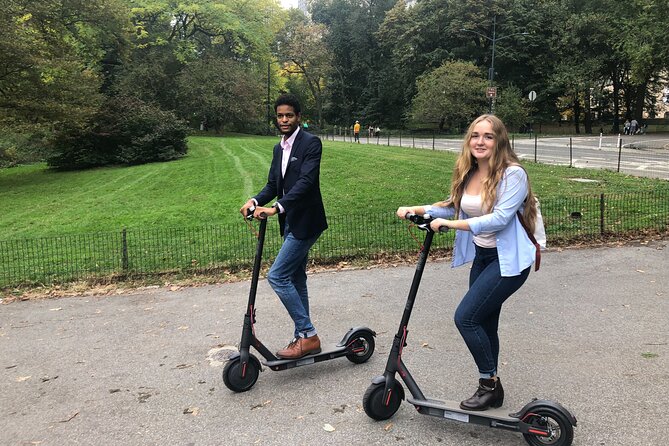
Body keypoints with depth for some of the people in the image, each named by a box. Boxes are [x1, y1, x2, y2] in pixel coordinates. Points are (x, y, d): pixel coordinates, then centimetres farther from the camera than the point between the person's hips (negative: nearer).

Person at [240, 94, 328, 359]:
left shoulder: (311, 143, -11)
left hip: (305, 222, -9)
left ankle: (307, 335, -3)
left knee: (277, 276, -13)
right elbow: (273, 184, 11)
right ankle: (303, 338, 25)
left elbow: (306, 181, -24)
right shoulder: (279, 149, 14)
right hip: (291, 223, 9)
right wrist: (255, 201, -9)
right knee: (295, 280, 14)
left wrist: (276, 208, -31)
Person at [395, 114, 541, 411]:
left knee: (465, 318, -13)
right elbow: (454, 207, 15)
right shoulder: (468, 174, 5)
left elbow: (499, 219, -25)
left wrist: (449, 224, -25)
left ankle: (490, 383, 6)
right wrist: (417, 210, 4)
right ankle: (490, 389, 28)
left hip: (508, 260, -7)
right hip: (481, 257, 8)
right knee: (483, 324, 13)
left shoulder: (513, 174, -16)